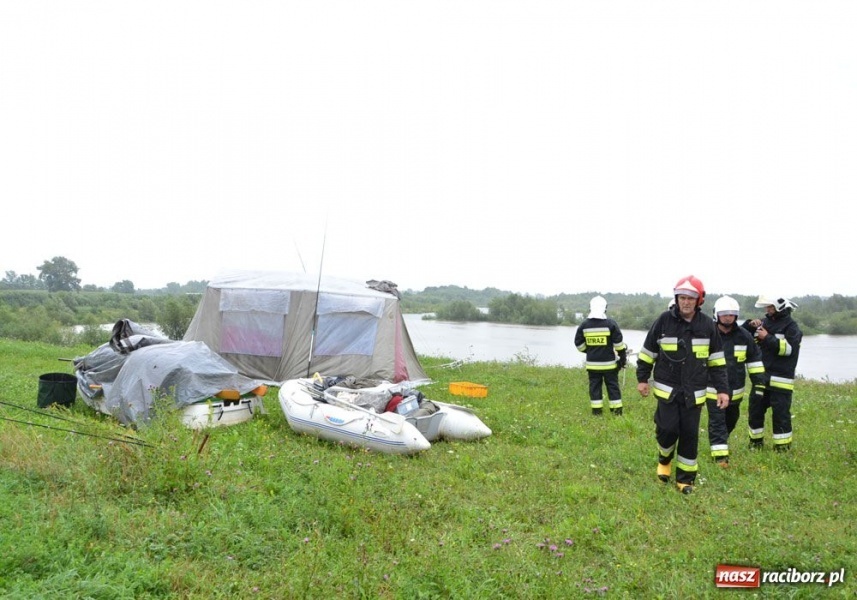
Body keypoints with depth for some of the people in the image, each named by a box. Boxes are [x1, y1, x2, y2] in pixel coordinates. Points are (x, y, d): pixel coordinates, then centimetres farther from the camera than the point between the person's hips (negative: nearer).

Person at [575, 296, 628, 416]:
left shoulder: (584, 325, -2)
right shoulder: (611, 324, -9)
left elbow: (579, 344, 4)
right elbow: (619, 344, -7)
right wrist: (623, 359, 4)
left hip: (592, 363, 2)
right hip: (609, 363, -2)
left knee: (595, 386, 9)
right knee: (613, 386, 7)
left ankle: (596, 410, 9)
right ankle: (617, 410, 10)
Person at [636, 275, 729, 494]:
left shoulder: (707, 325, -1)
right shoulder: (664, 321, -6)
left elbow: (717, 361, 6)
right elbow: (648, 352, 5)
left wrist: (722, 389, 2)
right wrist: (642, 379, 8)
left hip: (694, 392, 1)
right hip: (667, 389, -1)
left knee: (690, 435, 3)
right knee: (668, 429, -9)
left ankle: (685, 478, 17)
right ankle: (664, 459, 22)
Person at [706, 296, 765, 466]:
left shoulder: (744, 336, 0)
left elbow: (755, 359, 10)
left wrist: (759, 383, 6)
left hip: (735, 390, 4)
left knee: (731, 420, 20)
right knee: (717, 422, -7)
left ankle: (720, 442, 44)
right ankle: (720, 455, -5)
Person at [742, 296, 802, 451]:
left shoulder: (791, 326, -6)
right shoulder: (764, 322, 11)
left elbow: (789, 348, -18)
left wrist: (768, 338, -17)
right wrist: (750, 325, -5)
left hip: (780, 379, -6)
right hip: (761, 376, 6)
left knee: (780, 413, -3)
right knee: (755, 409, 12)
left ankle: (782, 447, 7)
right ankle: (756, 442, 26)